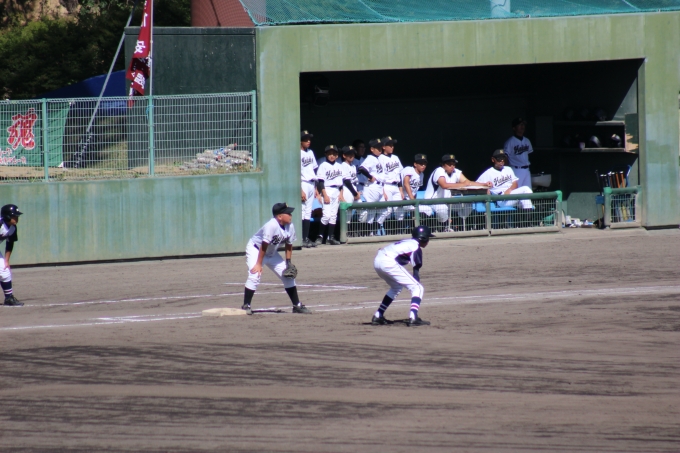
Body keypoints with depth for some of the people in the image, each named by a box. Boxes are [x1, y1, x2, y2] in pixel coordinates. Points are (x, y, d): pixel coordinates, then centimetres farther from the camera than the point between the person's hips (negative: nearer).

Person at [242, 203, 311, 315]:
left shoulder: (290, 227, -11)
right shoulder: (271, 226, -33)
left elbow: (289, 245, 3)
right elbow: (264, 246, -30)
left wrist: (288, 263, 0)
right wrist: (259, 264, -27)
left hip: (272, 253, 7)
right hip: (255, 249, -7)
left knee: (288, 276, 5)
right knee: (255, 276, -24)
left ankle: (297, 305, 14)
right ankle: (246, 306, -17)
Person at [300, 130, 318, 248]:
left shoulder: (310, 152, 15)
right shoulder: (298, 154, -9)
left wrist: (316, 188, 16)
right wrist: (300, 190, -18)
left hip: (311, 184, 8)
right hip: (303, 184, -8)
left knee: (308, 212, 8)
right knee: (303, 211, -9)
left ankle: (306, 238, 10)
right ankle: (302, 239, -9)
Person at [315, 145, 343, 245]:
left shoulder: (339, 167, 12)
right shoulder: (323, 166, -5)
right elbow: (321, 182, -10)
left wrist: (340, 194, 9)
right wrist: (325, 195, -16)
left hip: (336, 192, 6)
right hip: (327, 191, -6)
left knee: (334, 215, 6)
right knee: (327, 214, -14)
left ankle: (331, 237, 9)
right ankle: (320, 236, -5)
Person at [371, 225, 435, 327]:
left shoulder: (408, 242, 26)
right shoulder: (416, 248, 1)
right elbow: (416, 272, -2)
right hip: (388, 262, -9)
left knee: (396, 287, 32)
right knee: (417, 288, -3)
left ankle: (378, 316, 31)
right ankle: (413, 318, -19)